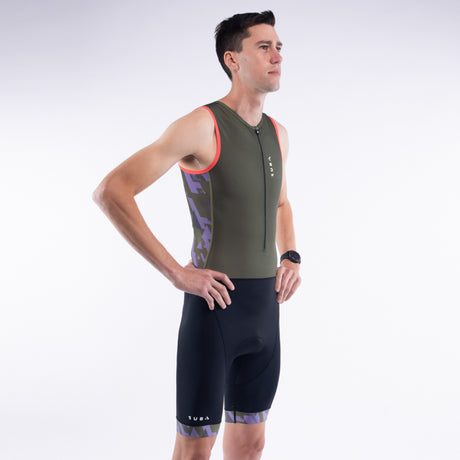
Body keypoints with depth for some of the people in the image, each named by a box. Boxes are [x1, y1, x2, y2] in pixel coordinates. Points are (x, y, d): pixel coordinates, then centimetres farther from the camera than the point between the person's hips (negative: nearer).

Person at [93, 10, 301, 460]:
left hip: (266, 309, 7)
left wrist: (290, 257, 11)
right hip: (214, 306, -7)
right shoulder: (202, 125, -13)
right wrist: (177, 272, -19)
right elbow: (110, 192, -19)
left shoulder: (277, 134, 11)